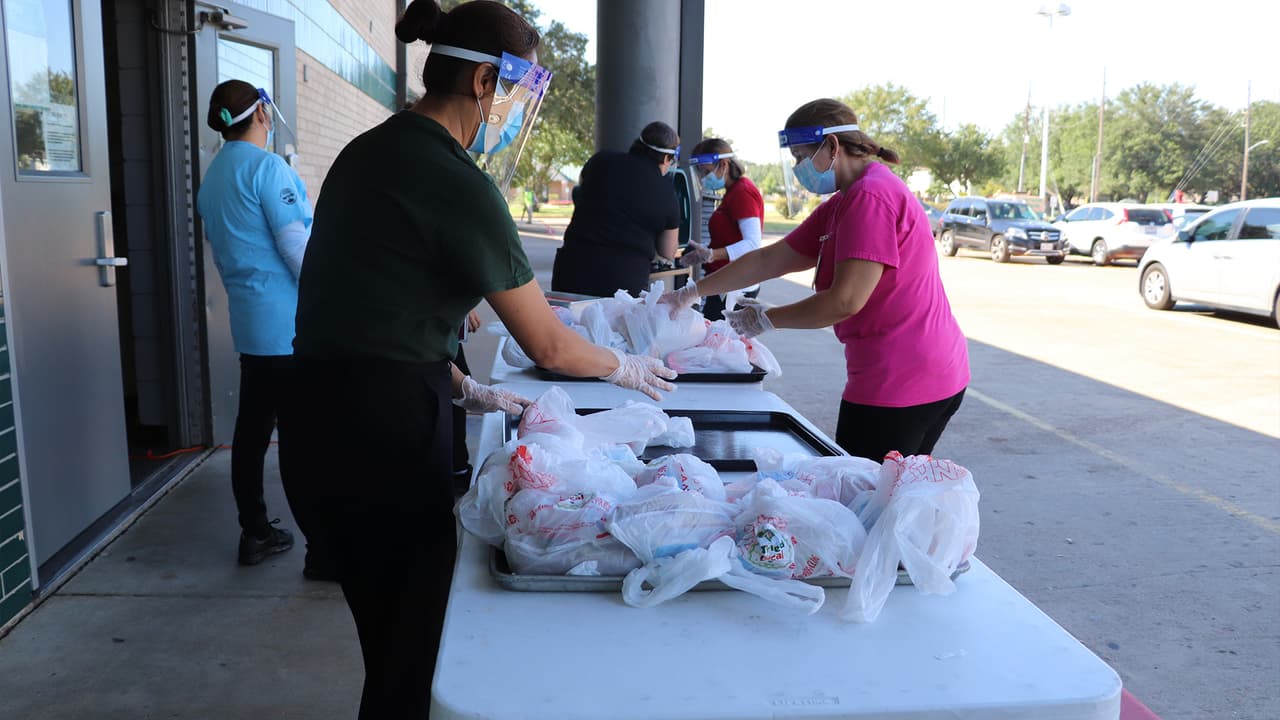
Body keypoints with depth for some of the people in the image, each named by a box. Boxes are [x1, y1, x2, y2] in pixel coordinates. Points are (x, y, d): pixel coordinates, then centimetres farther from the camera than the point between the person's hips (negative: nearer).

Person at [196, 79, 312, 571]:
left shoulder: (211, 179, 16)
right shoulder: (266, 166, -11)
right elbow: (297, 245, -16)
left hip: (250, 322, 9)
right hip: (290, 324, -9)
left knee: (252, 428, 12)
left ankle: (255, 534, 22)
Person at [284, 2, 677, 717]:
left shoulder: (370, 150, 10)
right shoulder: (457, 182, -17)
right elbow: (550, 346, -12)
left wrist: (468, 392, 14)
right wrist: (629, 369, 6)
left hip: (324, 408, 9)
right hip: (389, 424, -9)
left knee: (387, 620, 21)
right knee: (415, 633, 8)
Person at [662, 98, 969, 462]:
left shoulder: (871, 196, -17)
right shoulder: (839, 206, 16)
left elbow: (846, 301, -21)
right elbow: (768, 260, 16)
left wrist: (764, 319, -9)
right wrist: (691, 292, 13)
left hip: (898, 385, -10)